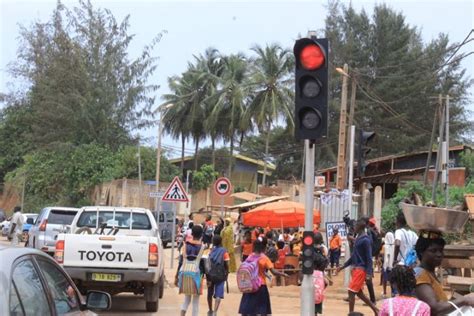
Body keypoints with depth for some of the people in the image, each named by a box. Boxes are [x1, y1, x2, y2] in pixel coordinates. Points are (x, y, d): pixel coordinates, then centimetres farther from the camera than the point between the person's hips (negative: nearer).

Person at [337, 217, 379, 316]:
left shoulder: (365, 240, -15)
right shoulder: (358, 238, 12)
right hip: (356, 268, 9)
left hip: (361, 269, -9)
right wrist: (343, 266, 20)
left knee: (351, 292, -6)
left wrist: (369, 273, -23)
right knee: (359, 293, 13)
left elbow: (369, 257, -18)